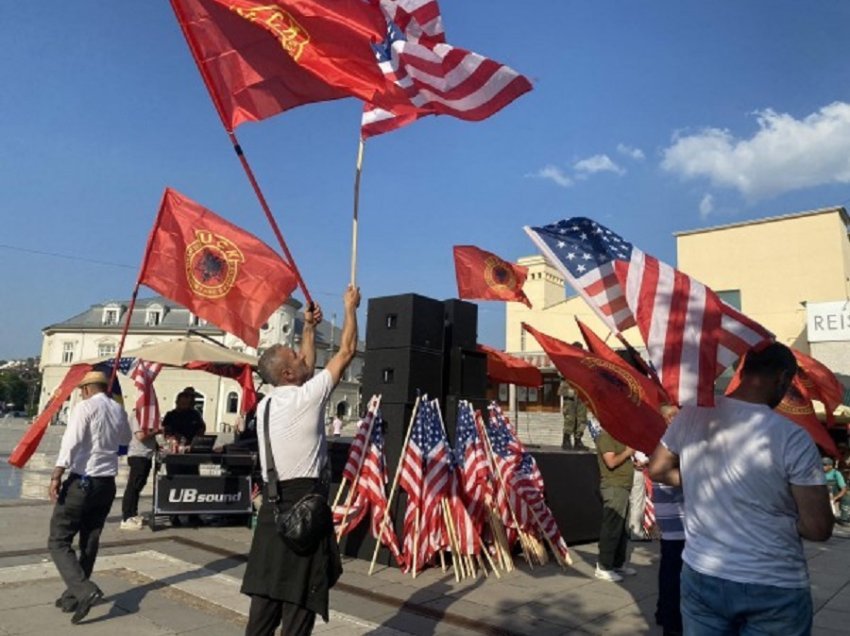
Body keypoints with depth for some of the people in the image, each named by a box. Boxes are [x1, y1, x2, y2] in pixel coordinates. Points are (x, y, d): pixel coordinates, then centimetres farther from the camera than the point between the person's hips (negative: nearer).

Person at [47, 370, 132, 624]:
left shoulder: (85, 407, -9)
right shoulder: (119, 409, 9)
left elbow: (71, 442, -21)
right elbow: (126, 439, 27)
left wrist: (56, 476, -24)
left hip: (82, 482, -6)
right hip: (107, 484, 6)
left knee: (59, 541, 1)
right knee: (90, 542, 15)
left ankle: (84, 590, -14)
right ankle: (74, 596, 23)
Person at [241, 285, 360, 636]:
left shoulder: (265, 405, 12)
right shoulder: (307, 396, -10)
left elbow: (306, 368, 26)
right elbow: (347, 351, -3)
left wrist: (309, 327, 33)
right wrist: (350, 307, 10)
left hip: (272, 504, 8)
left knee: (267, 586, 13)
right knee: (301, 592, 1)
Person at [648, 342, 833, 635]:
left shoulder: (691, 415, -6)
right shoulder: (793, 437, -18)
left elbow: (657, 470, 6)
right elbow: (819, 529, -15)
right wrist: (781, 515, 4)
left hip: (701, 576, 3)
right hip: (774, 588, -3)